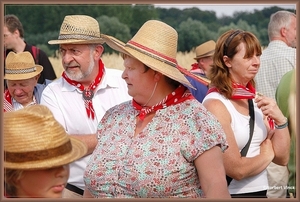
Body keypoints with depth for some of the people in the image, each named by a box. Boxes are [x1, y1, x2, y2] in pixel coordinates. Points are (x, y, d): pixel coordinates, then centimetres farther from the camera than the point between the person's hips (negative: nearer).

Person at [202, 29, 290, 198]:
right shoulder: (215, 104, -17)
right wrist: (266, 155, -4)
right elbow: (236, 169, -21)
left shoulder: (255, 100, 3)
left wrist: (281, 120, -12)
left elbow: (282, 158, 3)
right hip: (232, 193, -6)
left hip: (260, 191, 7)